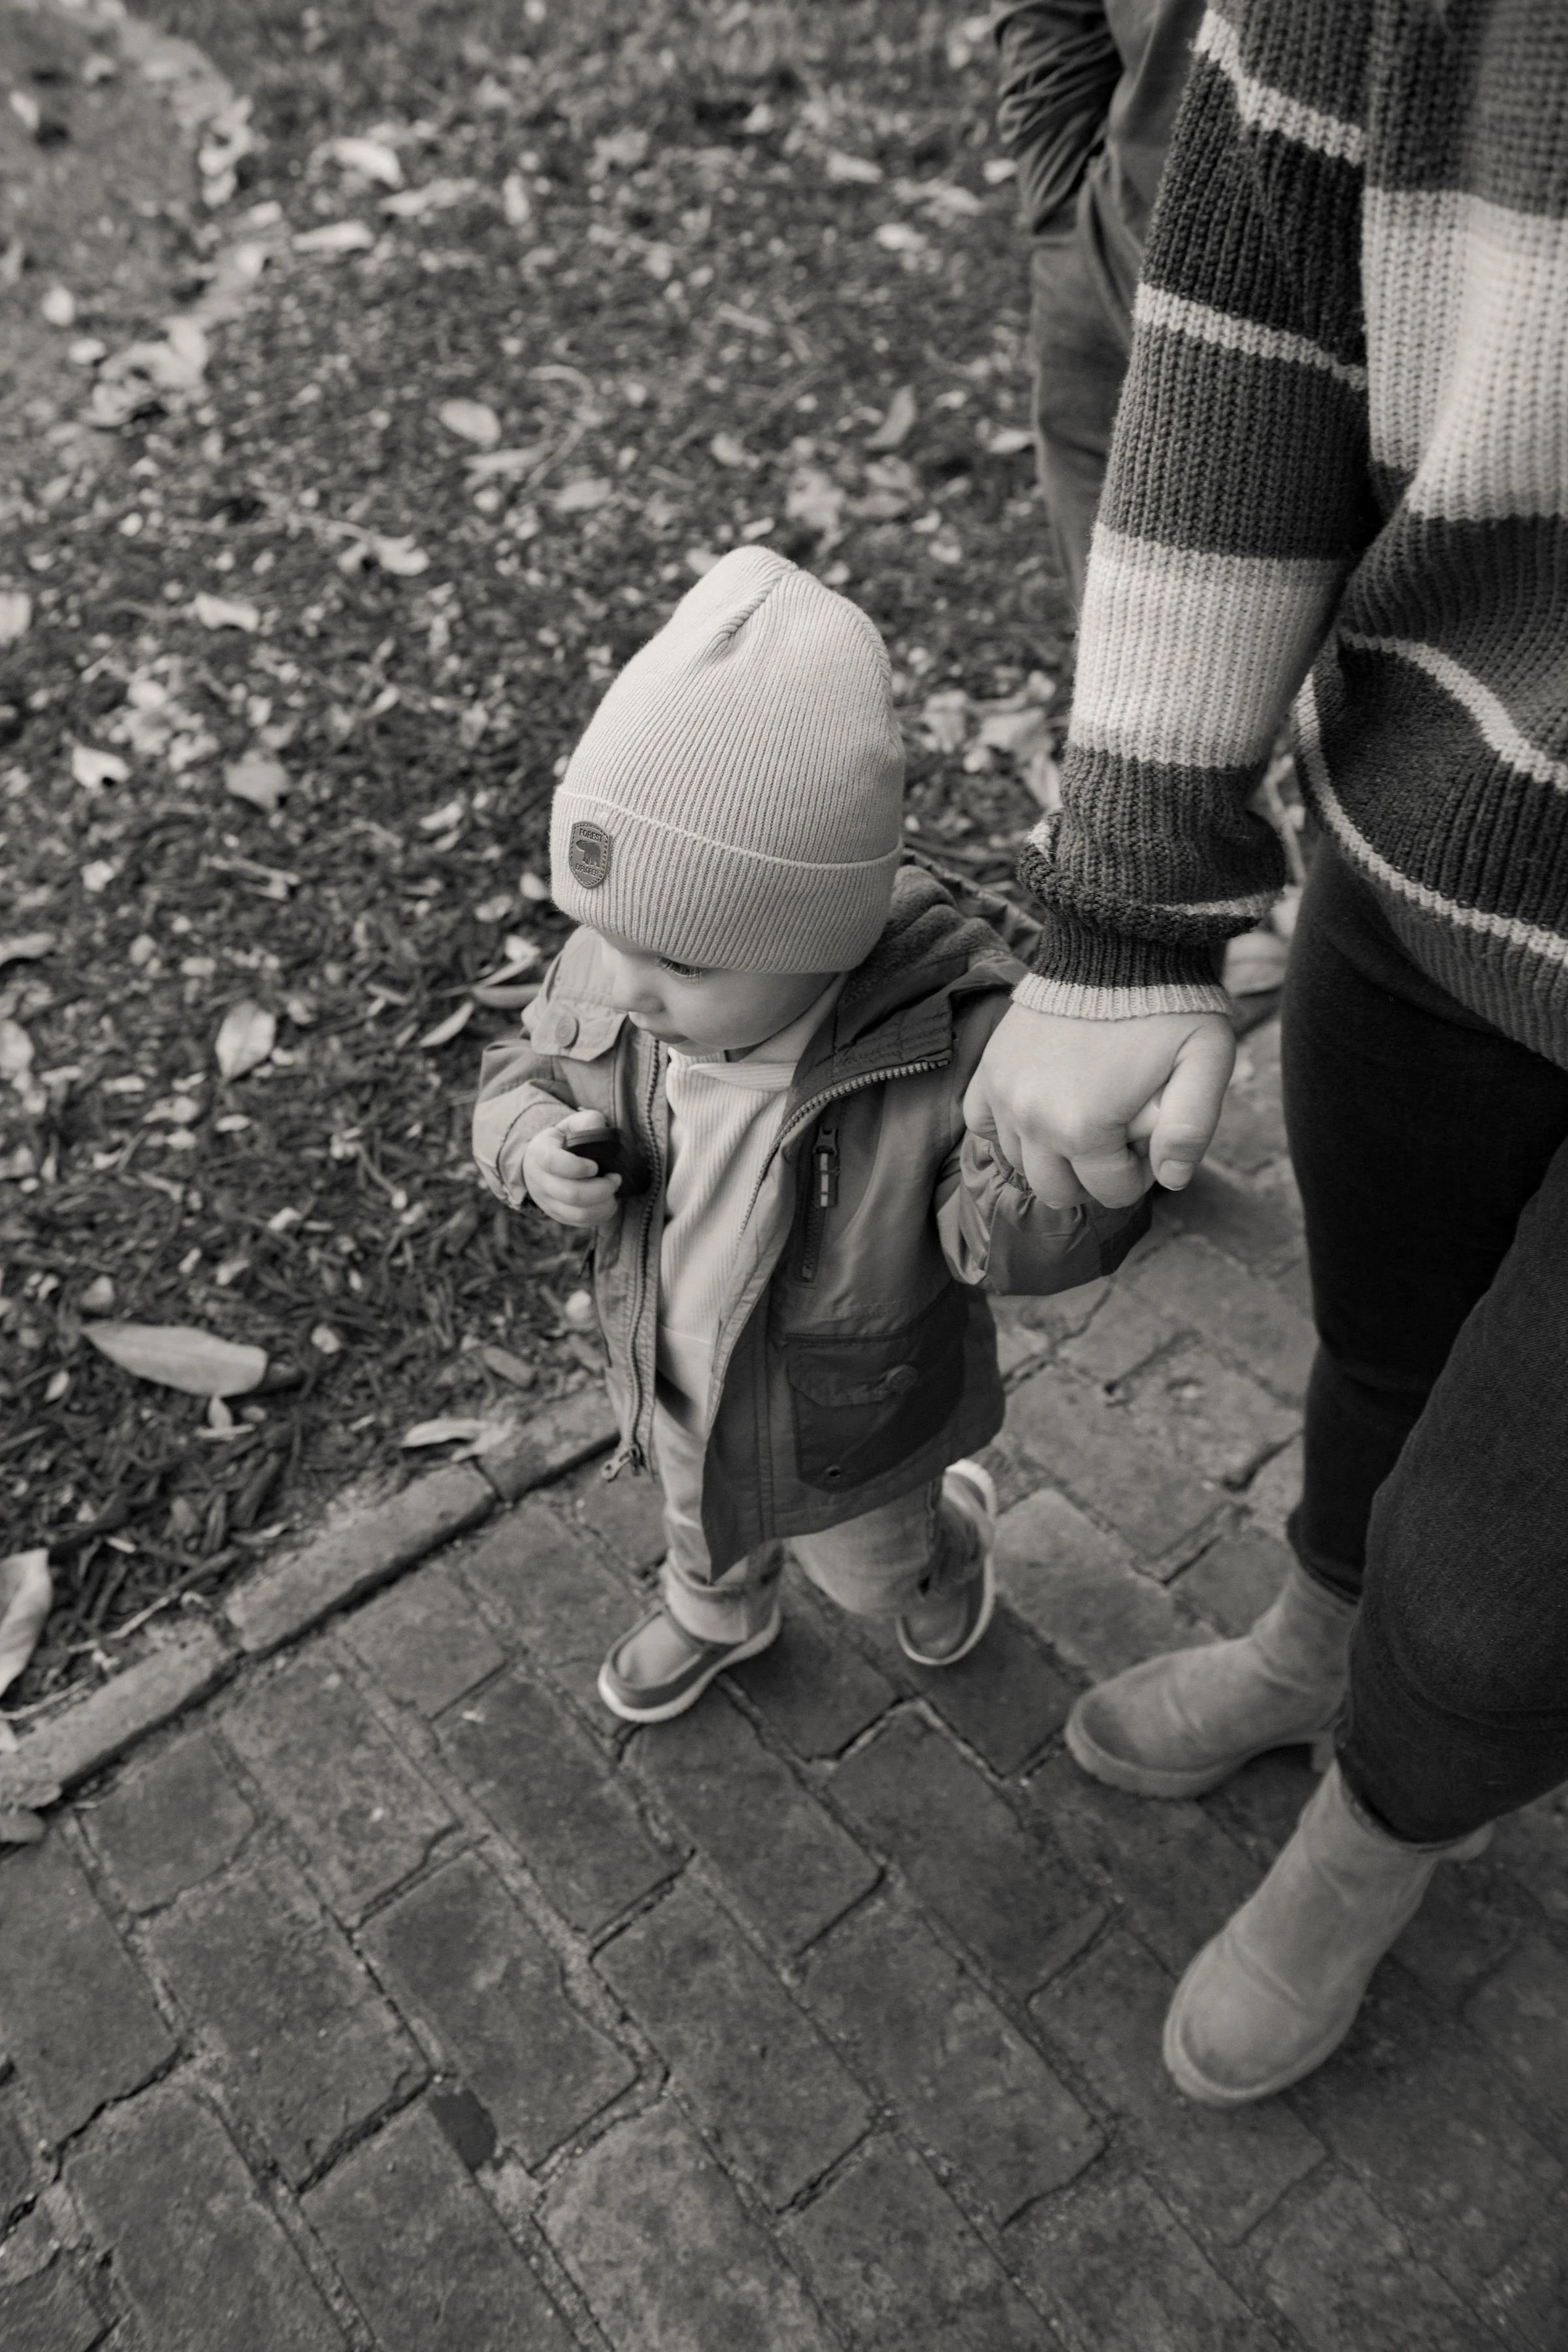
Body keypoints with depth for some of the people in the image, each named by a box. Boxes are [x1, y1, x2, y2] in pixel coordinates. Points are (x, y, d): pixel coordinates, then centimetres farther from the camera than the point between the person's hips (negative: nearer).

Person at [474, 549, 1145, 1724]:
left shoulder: (947, 1043, -40)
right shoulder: (608, 977, -26)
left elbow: (1062, 1227, -32)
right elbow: (525, 1075, -6)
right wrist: (537, 1149, -29)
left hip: (844, 1438, -3)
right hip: (679, 1401, 4)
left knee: (880, 1569, 32)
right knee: (706, 1534, 38)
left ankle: (952, 1531, 68)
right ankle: (717, 1617, 73)